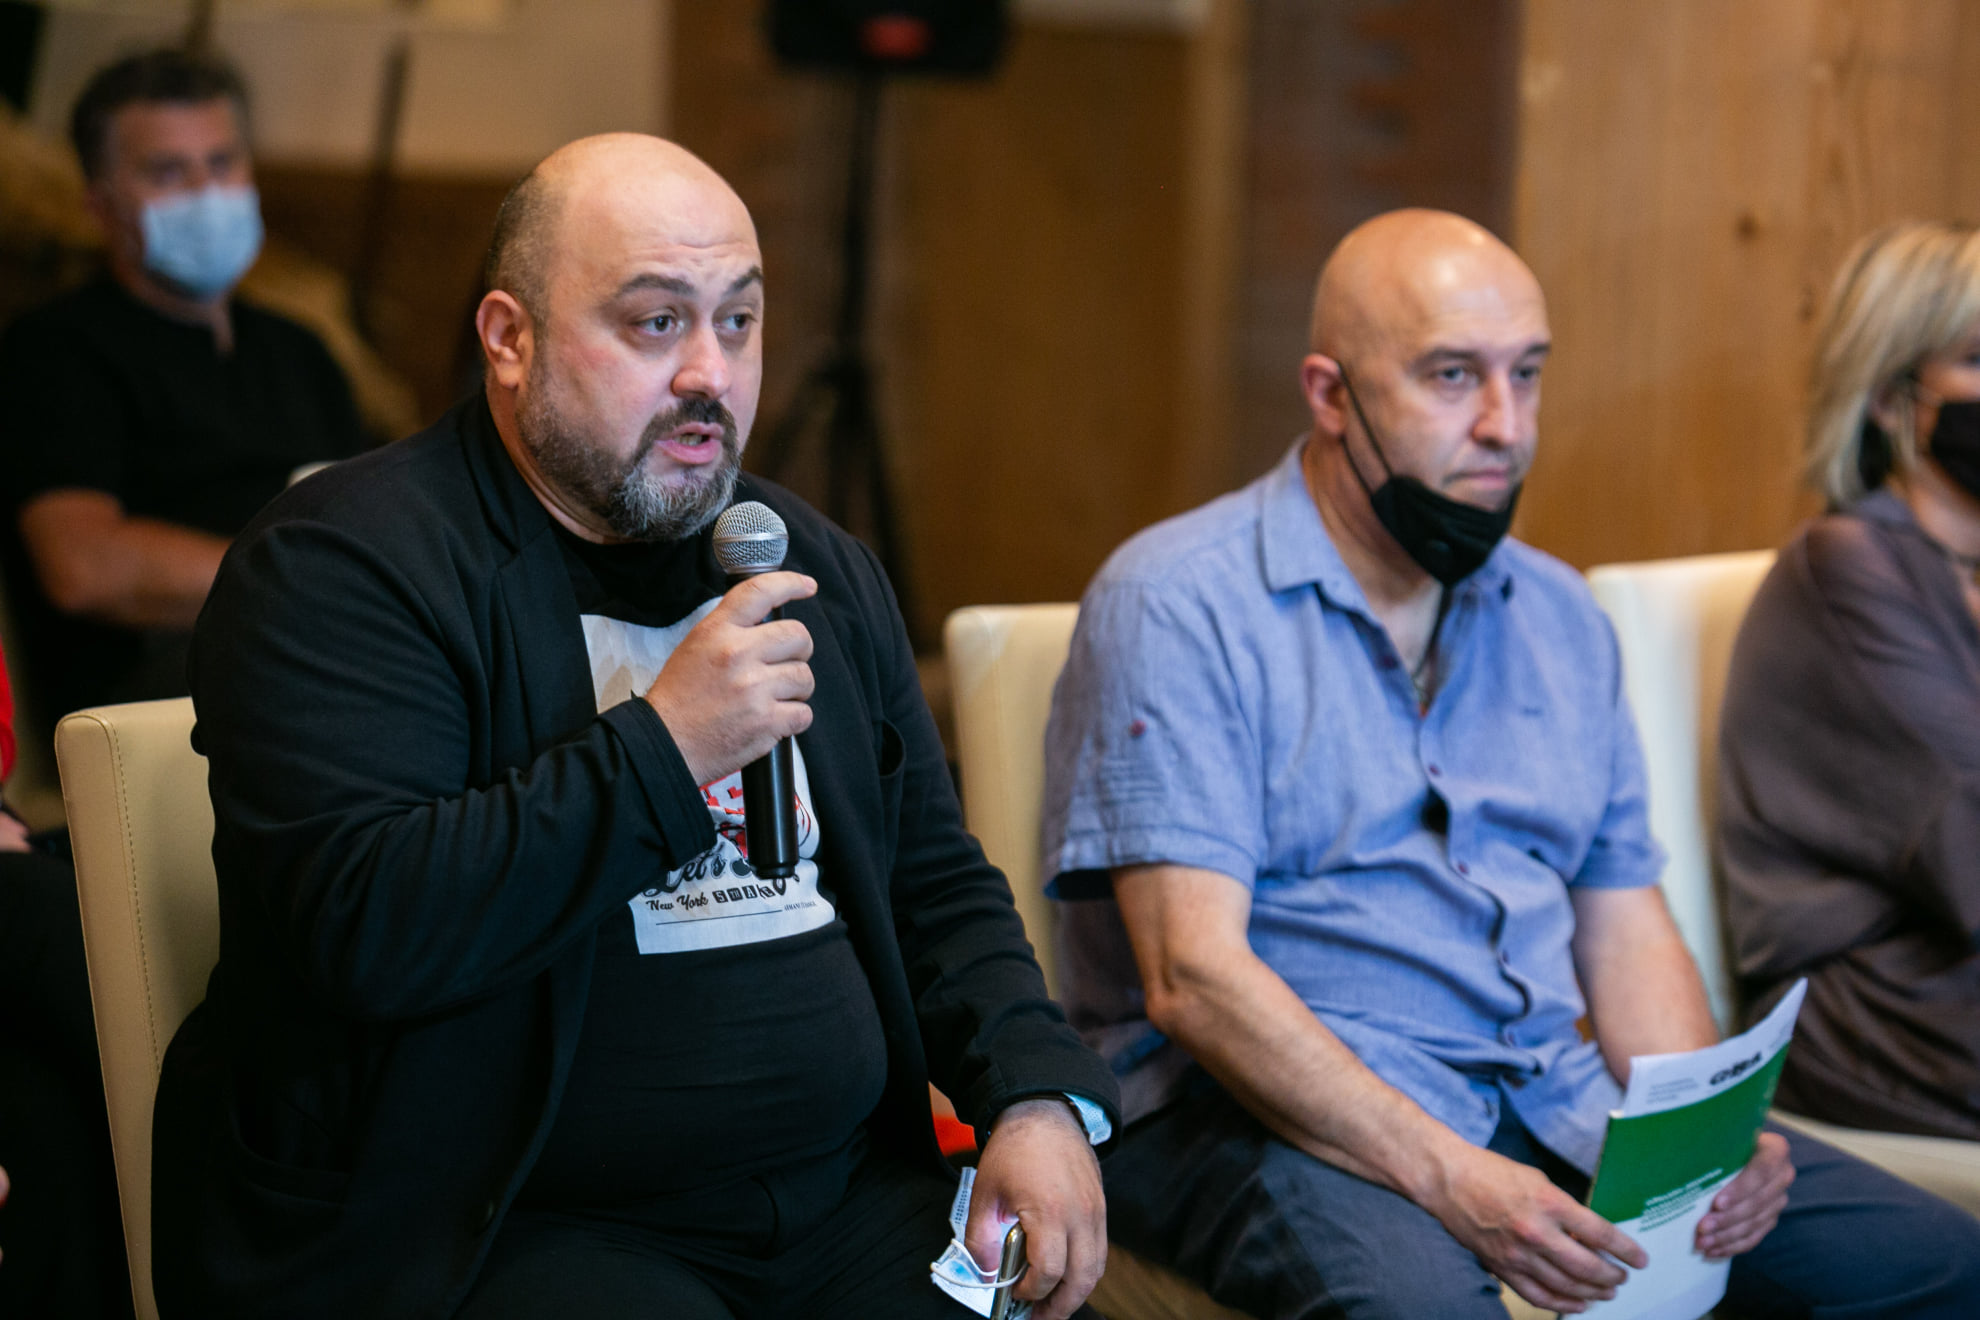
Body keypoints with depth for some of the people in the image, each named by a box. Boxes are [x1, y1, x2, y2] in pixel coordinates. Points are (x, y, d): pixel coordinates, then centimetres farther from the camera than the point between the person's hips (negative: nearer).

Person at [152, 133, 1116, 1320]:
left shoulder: (821, 567, 14)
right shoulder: (345, 565, -7)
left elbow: (940, 887, 19)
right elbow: (359, 930, -19)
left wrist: (1040, 1094, 1)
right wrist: (661, 747, -20)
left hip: (848, 1199, 6)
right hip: (502, 1224, -5)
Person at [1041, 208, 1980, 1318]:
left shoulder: (1561, 620, 15)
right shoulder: (1174, 606, -7)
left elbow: (1624, 926, 15)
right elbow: (1194, 977, -16)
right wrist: (1448, 1180, -26)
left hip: (1547, 1093, 7)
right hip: (1268, 1108, -6)